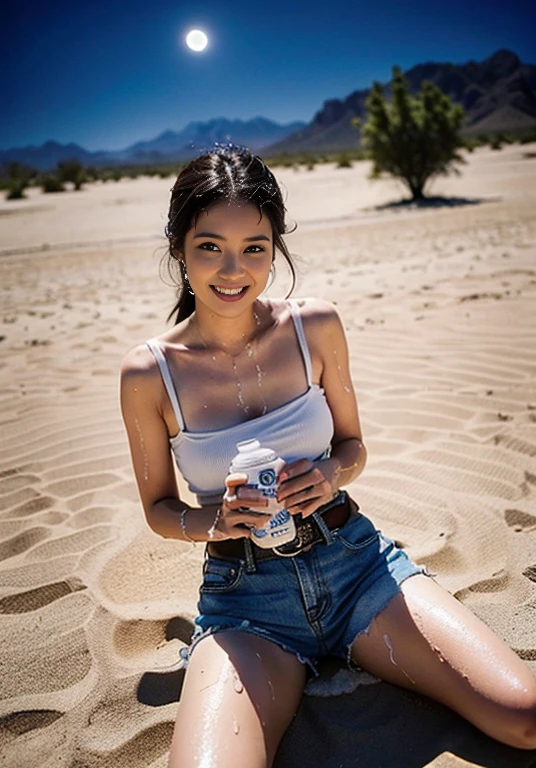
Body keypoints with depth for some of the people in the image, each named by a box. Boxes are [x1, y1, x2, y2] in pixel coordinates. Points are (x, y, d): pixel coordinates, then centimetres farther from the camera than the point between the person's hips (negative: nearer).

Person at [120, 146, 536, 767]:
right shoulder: (148, 374, -8)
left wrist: (331, 475, -14)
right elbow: (159, 508, 4)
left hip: (356, 562, 1)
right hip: (244, 597, 0)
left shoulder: (315, 327, -4)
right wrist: (216, 520, -17)